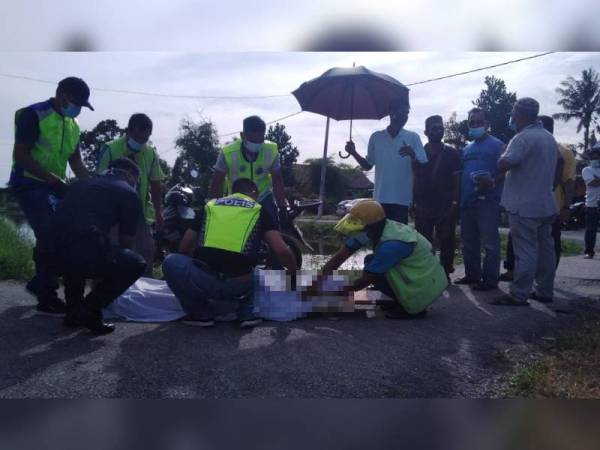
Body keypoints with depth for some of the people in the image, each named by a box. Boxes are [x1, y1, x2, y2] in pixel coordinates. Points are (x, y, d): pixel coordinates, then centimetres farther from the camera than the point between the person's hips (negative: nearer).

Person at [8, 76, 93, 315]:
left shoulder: (72, 124, 12)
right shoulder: (33, 115, -12)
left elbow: (76, 162, 13)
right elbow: (20, 156, -17)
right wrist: (54, 180, -23)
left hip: (54, 187, 8)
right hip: (29, 185, -8)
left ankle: (39, 284, 27)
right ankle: (47, 299, -5)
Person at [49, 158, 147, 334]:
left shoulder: (82, 184, 29)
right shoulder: (128, 193, 11)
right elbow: (125, 242, 17)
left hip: (56, 254, 7)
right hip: (85, 254, -7)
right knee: (136, 264, 10)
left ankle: (74, 312, 25)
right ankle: (90, 310, 2)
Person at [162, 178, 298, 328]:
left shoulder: (210, 205, 21)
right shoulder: (260, 211, 16)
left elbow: (184, 249, 24)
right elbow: (282, 252, 5)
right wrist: (295, 274, 24)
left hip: (202, 283, -3)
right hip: (238, 287, 3)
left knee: (171, 261, 21)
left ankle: (202, 314, 14)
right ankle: (247, 314, 16)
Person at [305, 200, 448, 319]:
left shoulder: (391, 244, -30)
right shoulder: (375, 230, -7)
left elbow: (367, 278, -20)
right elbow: (341, 255, -6)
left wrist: (345, 290, -6)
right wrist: (319, 280, -11)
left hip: (425, 286, -8)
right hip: (421, 273, 8)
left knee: (373, 270, -13)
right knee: (371, 262, 5)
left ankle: (413, 309, -4)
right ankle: (401, 301, 12)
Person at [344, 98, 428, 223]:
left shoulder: (413, 137, 2)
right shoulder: (376, 137, 9)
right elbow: (368, 165, 16)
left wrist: (412, 155, -21)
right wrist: (354, 153, 0)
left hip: (401, 200, -2)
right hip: (380, 199, 2)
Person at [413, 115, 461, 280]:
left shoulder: (451, 153, 5)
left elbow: (457, 179, 2)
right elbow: (415, 179, 11)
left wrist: (455, 202, -8)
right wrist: (414, 202, 5)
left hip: (446, 206, -1)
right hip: (423, 206, 2)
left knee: (446, 241, 0)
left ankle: (445, 273, 9)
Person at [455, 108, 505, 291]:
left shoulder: (496, 145, -1)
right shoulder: (467, 149, 21)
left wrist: (493, 182, -27)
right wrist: (458, 198, 14)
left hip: (487, 200, -8)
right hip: (467, 201, 8)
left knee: (489, 242, -6)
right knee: (468, 242, 13)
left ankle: (490, 279, -3)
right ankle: (472, 274, 23)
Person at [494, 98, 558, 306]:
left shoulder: (523, 138, -15)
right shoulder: (550, 138, 15)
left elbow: (503, 165, -23)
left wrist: (505, 154, -4)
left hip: (524, 206, -9)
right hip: (546, 204, 9)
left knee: (525, 251, -8)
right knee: (545, 249, 12)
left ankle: (519, 295, -4)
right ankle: (544, 291, 21)